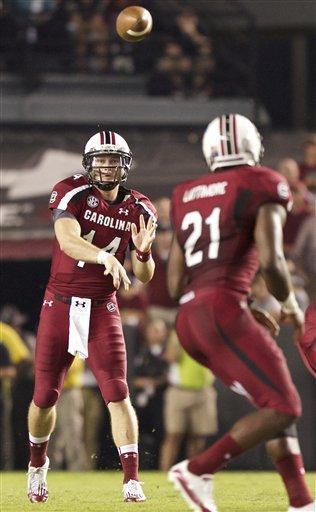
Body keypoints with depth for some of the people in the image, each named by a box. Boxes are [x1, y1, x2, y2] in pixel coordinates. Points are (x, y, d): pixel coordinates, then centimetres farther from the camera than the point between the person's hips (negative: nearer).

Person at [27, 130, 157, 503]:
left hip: (102, 309, 1)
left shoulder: (138, 210, 2)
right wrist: (105, 256, -44)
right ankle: (37, 463, 34)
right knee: (45, 397, 7)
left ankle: (132, 479, -11)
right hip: (59, 305, -1)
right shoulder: (72, 193, -9)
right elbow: (68, 241, -28)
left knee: (117, 394, -11)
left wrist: (142, 251, -17)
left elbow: (144, 277, 4)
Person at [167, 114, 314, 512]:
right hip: (223, 311, -8)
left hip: (188, 317, 8)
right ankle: (198, 470, -17)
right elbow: (270, 260, -13)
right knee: (282, 409, -8)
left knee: (276, 403, 16)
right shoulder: (263, 187, 1)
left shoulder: (187, 197, 21)